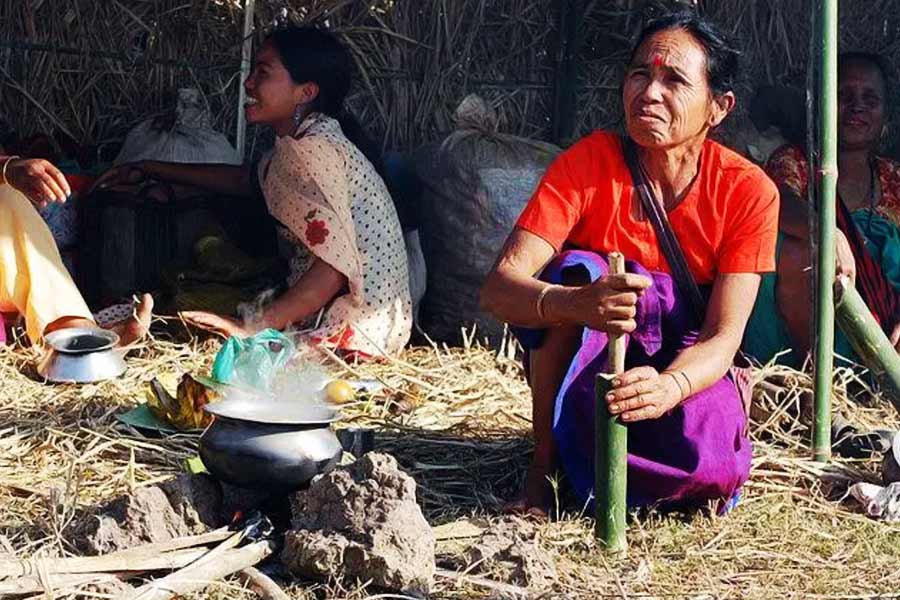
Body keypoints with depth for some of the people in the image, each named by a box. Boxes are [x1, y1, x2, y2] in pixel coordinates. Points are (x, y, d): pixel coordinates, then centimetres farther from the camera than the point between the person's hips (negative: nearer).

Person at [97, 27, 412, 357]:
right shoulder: (299, 143, 9)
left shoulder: (317, 148, -20)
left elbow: (335, 268, -27)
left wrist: (253, 328, -29)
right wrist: (147, 169, 29)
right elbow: (244, 180, 28)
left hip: (357, 328, -9)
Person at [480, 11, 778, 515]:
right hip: (582, 366, 0)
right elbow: (499, 287, -26)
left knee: (711, 469, -32)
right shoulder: (589, 162, -16)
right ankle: (545, 461, -14)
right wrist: (576, 305, -49)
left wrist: (669, 387, -44)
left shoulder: (749, 191, -14)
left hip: (682, 365, 0)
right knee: (576, 269, -30)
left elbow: (723, 336, -20)